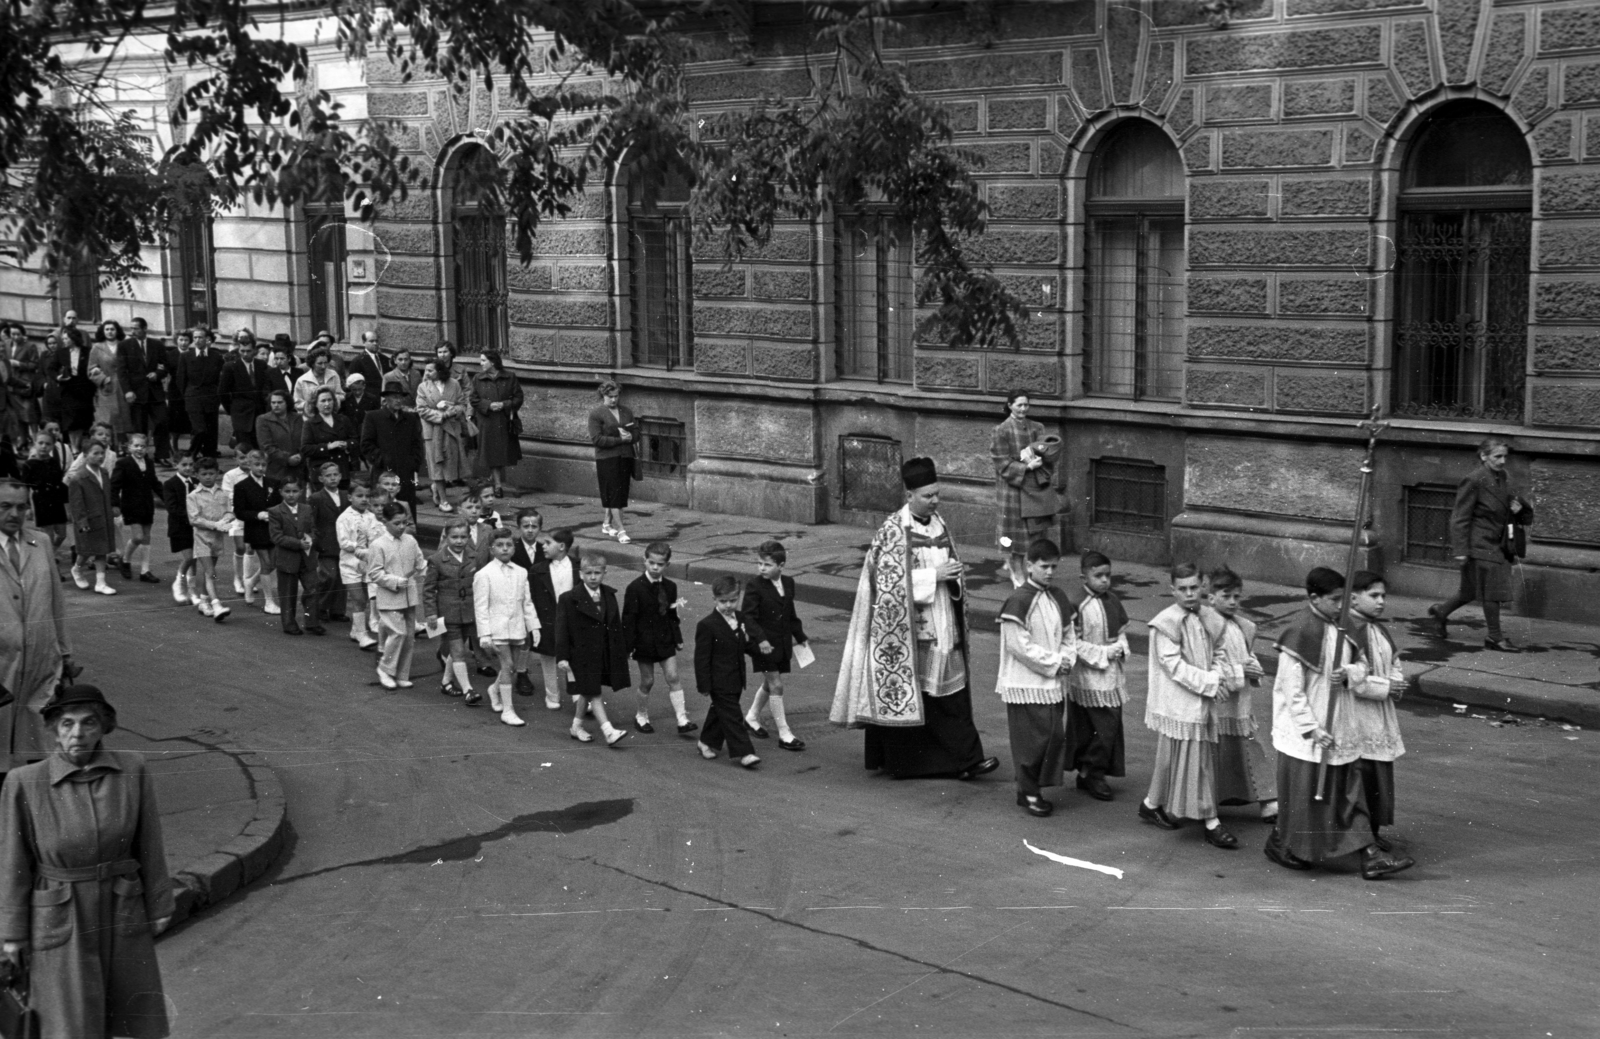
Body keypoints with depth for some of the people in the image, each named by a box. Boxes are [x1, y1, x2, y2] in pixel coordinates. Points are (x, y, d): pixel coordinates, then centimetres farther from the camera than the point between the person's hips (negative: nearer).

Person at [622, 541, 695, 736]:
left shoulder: (670, 587, 3)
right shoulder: (635, 588, -12)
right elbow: (628, 618, -10)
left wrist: (678, 638, 12)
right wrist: (629, 645, -12)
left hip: (665, 640, 3)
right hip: (644, 641, -3)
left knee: (673, 678, -3)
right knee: (647, 681, 7)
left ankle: (682, 720, -3)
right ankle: (642, 716, 27)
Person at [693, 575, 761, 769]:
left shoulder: (741, 619, 6)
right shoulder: (707, 625, -16)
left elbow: (745, 647, 17)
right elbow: (701, 657, -14)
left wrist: (748, 642, -9)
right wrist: (703, 685, -14)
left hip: (736, 680, 7)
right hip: (719, 681, -7)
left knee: (720, 712, 19)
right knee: (732, 717, -6)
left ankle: (707, 742, 35)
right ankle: (744, 753, -5)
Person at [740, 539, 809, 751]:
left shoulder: (788, 583, 6)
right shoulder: (754, 586, -13)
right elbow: (747, 616, -16)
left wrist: (800, 637, 22)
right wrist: (760, 639, -27)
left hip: (782, 643, 6)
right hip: (764, 643, -6)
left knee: (769, 684, 18)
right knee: (776, 685, -7)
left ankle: (752, 718, 40)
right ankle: (784, 733, -2)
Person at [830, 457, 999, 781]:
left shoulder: (939, 525, 10)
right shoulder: (893, 532, -9)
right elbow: (890, 582, -15)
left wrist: (953, 576, -5)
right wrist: (934, 575, -18)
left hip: (941, 626, 6)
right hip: (905, 629, -6)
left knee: (951, 692, 2)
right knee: (905, 692, 2)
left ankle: (964, 760, 2)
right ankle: (899, 760, 15)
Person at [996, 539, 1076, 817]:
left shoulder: (1059, 599, 9)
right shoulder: (1019, 601, -14)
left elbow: (1068, 635, 15)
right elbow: (1018, 644, -17)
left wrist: (1067, 659, -5)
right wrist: (1053, 662, -13)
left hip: (1054, 683, 7)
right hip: (1026, 683, -7)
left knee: (1054, 736, 7)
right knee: (1030, 739, -2)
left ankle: (1035, 788, 20)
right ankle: (1029, 793, 11)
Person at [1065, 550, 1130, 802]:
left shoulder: (1113, 601, 7)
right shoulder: (1077, 606, -14)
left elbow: (1122, 630, 18)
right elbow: (1073, 643, -14)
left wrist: (1121, 647, -2)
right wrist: (1103, 653, -16)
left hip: (1113, 673, 7)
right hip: (1088, 675, -7)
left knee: (1112, 725, 8)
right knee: (1106, 727, -8)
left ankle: (1087, 773, 20)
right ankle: (1092, 774, 8)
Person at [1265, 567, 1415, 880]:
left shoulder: (1343, 630, 4)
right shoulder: (1299, 635, -18)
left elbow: (1359, 664, 15)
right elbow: (1292, 691, -18)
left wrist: (1349, 672, -9)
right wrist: (1312, 729, -19)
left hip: (1340, 729, 7)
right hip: (1304, 734, -7)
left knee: (1350, 793, 8)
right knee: (1304, 794, 5)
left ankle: (1371, 857, 10)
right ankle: (1281, 845, 26)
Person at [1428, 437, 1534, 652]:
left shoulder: (1503, 478, 8)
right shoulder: (1474, 481, -15)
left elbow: (1508, 505, 24)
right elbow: (1460, 517, -14)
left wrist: (1518, 507, -1)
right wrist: (1461, 550, -17)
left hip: (1498, 543, 8)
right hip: (1481, 544, -8)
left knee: (1473, 589, 15)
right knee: (1493, 589, -4)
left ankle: (1441, 611, 34)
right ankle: (1494, 636, 7)